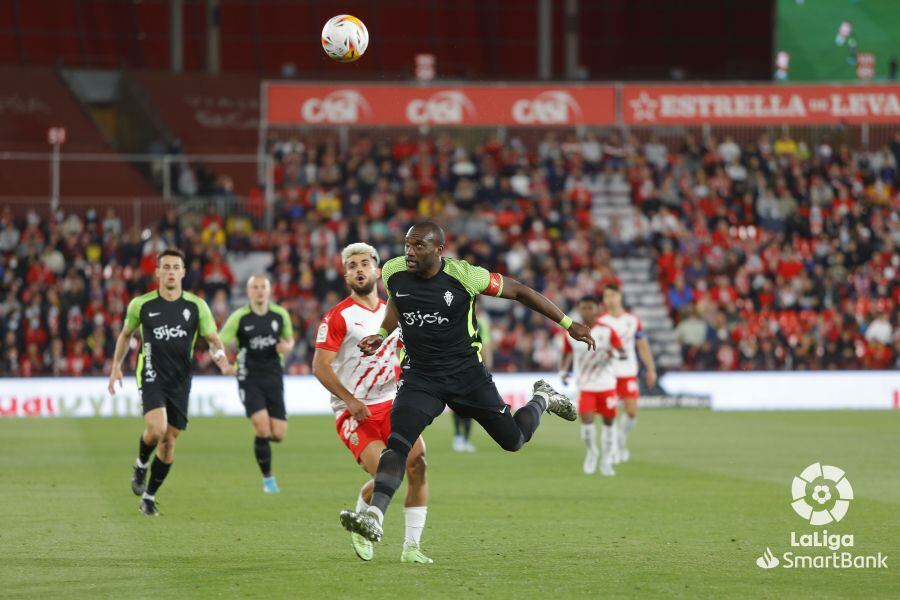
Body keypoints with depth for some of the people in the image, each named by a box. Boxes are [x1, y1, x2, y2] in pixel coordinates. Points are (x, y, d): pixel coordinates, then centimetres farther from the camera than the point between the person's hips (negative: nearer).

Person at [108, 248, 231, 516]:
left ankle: (149, 496, 20)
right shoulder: (141, 304, -1)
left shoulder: (196, 306, -1)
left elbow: (213, 339, 2)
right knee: (157, 428, -25)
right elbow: (126, 334, 16)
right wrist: (116, 366, 11)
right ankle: (141, 466, 7)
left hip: (180, 381, 2)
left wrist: (222, 360, -18)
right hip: (151, 376, -2)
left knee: (169, 441, 4)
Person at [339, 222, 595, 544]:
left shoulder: (465, 276, -19)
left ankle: (543, 399, 41)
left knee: (513, 440, 9)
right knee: (397, 442, -21)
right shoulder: (393, 272, -6)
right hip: (420, 376, 2)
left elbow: (518, 290, -6)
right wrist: (381, 334, 4)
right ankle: (374, 516, -28)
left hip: (466, 373, -2)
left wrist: (568, 324, -3)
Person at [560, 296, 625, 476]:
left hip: (607, 385, 0)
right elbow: (567, 354, 13)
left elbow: (623, 353, -7)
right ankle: (592, 453, 13)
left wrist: (615, 353, -29)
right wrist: (563, 371, -4)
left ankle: (606, 459, 27)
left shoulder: (606, 331, -6)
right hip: (585, 386, 0)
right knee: (587, 421, -15)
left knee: (609, 421, 8)